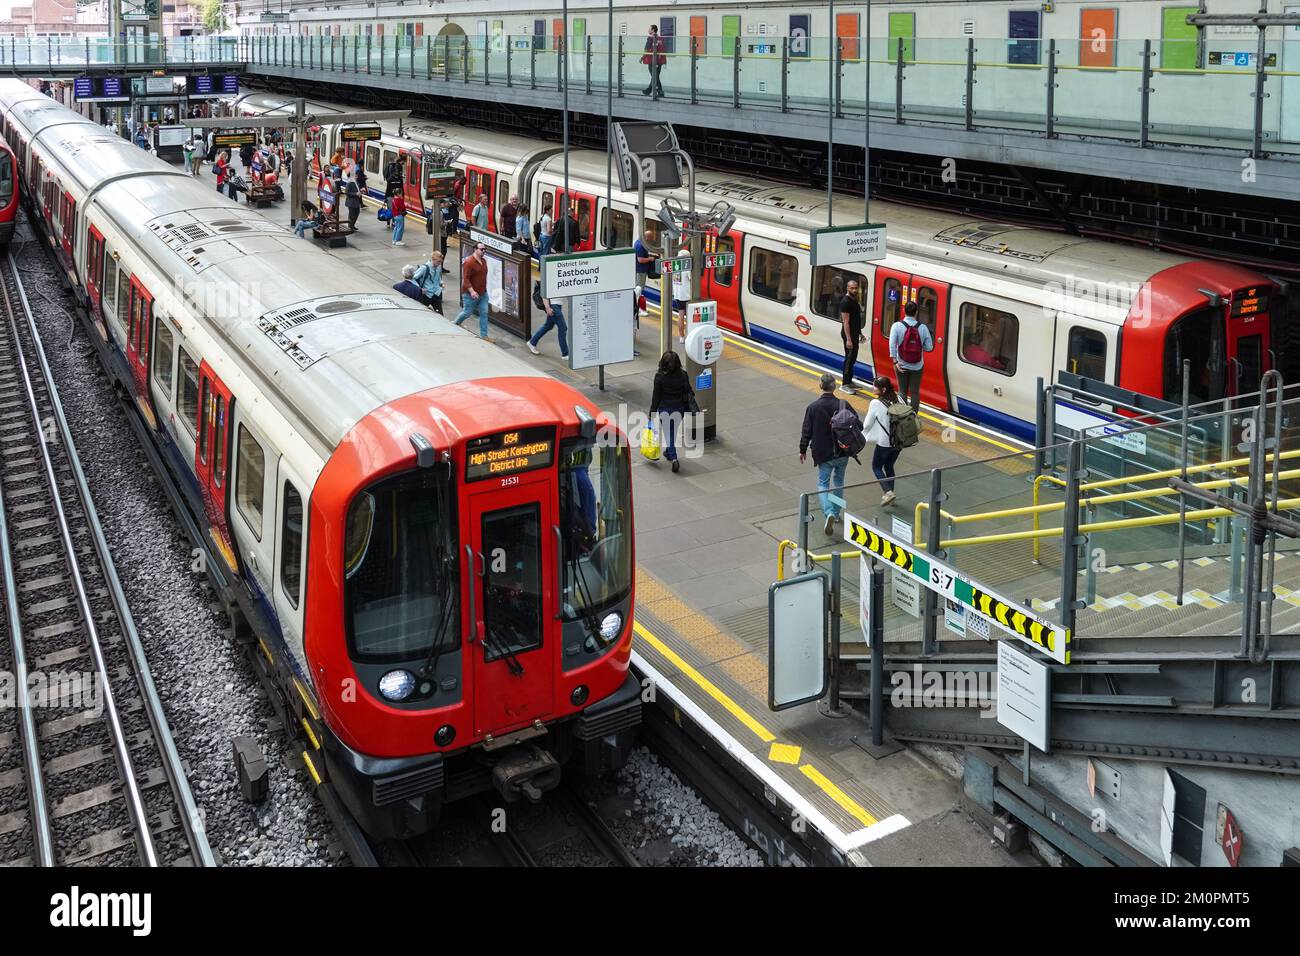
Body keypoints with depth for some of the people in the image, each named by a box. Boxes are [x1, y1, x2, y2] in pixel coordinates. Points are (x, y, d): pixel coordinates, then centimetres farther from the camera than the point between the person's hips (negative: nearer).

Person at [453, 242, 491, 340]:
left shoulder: (484, 261, 7)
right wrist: (472, 291, -30)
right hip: (470, 294, -7)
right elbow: (465, 278, -22)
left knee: (484, 313, 3)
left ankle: (483, 335, 8)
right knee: (467, 313, 6)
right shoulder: (469, 262, -18)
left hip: (483, 293, 7)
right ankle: (455, 323, 36)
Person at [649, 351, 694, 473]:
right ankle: (669, 452, 44)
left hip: (665, 409, -4)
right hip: (679, 409, 4)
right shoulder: (683, 375, -7)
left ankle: (674, 459, -7)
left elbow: (656, 396, -11)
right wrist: (687, 410, 12)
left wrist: (652, 413, -2)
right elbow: (688, 394, 0)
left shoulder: (659, 376, -17)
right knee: (673, 432, 24)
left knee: (668, 434, 6)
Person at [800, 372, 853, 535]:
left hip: (823, 454, -2)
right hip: (843, 453, 2)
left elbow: (806, 431, -6)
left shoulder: (813, 407, -12)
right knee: (839, 481, 22)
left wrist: (803, 450, 7)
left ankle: (829, 513, -14)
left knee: (823, 484, 9)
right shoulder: (844, 405, -10)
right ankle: (836, 512, 32)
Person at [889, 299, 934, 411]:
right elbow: (929, 347, -3)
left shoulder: (897, 326, -10)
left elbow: (892, 345, -18)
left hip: (902, 366, -1)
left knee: (902, 391, 11)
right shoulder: (923, 328, -6)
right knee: (915, 392, 11)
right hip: (917, 367, 1)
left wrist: (895, 362, -14)